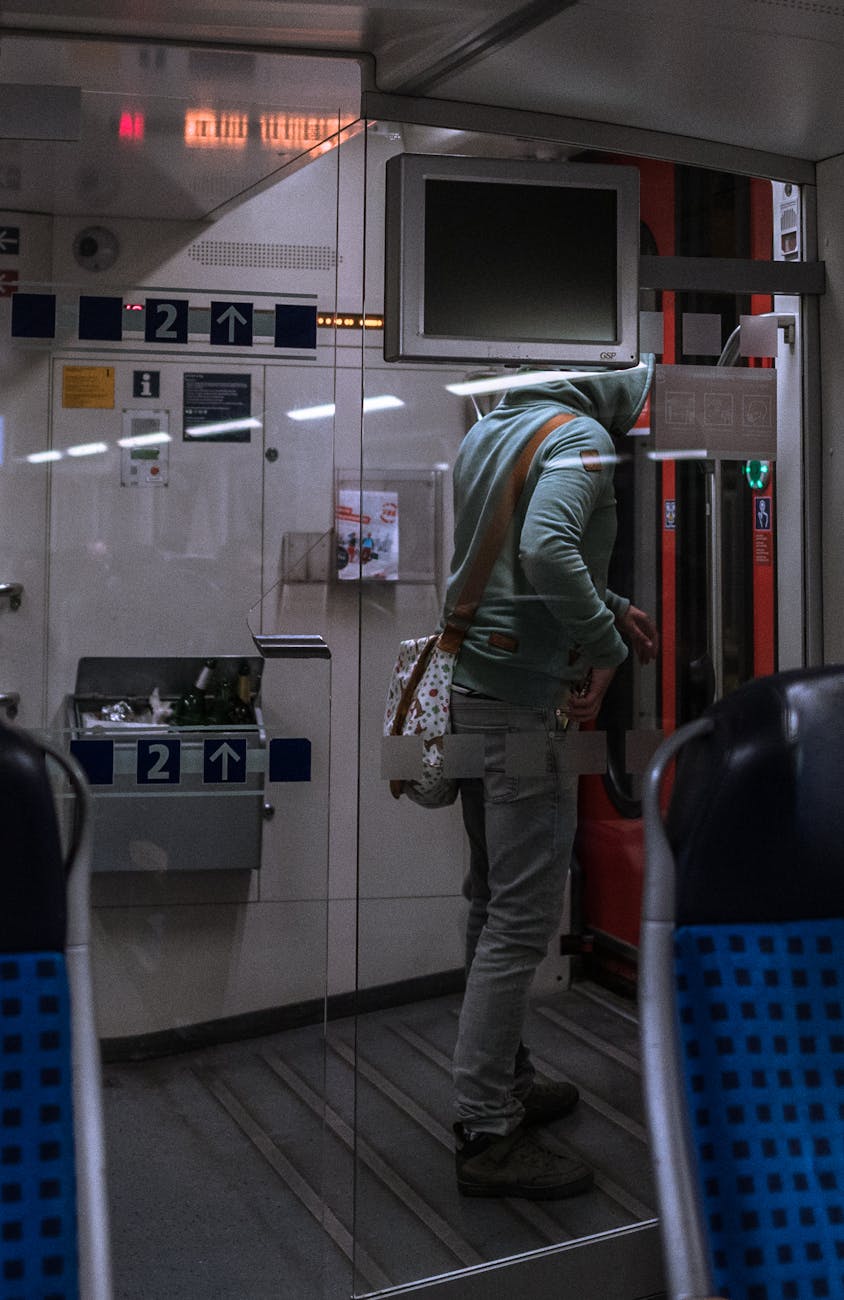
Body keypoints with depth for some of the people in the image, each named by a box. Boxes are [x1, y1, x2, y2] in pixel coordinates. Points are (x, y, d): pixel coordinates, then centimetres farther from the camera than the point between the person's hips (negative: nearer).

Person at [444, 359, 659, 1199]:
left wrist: (608, 608, 21)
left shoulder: (485, 432, 16)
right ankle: (488, 1133, 1)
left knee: (494, 901, 17)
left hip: (469, 684, 10)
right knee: (524, 916, -4)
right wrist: (604, 643, -19)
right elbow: (546, 551, -30)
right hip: (524, 701, -9)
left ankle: (504, 1080, 30)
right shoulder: (582, 439, -12)